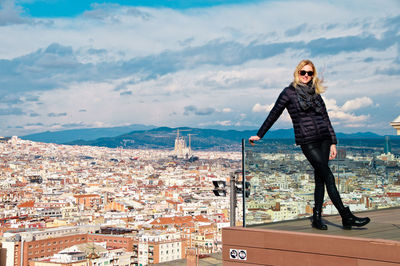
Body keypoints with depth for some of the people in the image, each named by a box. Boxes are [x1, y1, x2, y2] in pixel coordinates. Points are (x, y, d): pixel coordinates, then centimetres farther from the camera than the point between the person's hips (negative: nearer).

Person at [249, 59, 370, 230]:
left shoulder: (315, 93, 16)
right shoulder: (289, 92, 3)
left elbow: (326, 118, 17)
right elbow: (274, 114, 7)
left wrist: (333, 142, 12)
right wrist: (259, 135, 9)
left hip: (323, 139, 5)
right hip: (307, 141, -5)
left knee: (320, 178, 3)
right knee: (328, 177, -10)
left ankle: (317, 218, 9)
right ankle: (346, 217, -10)